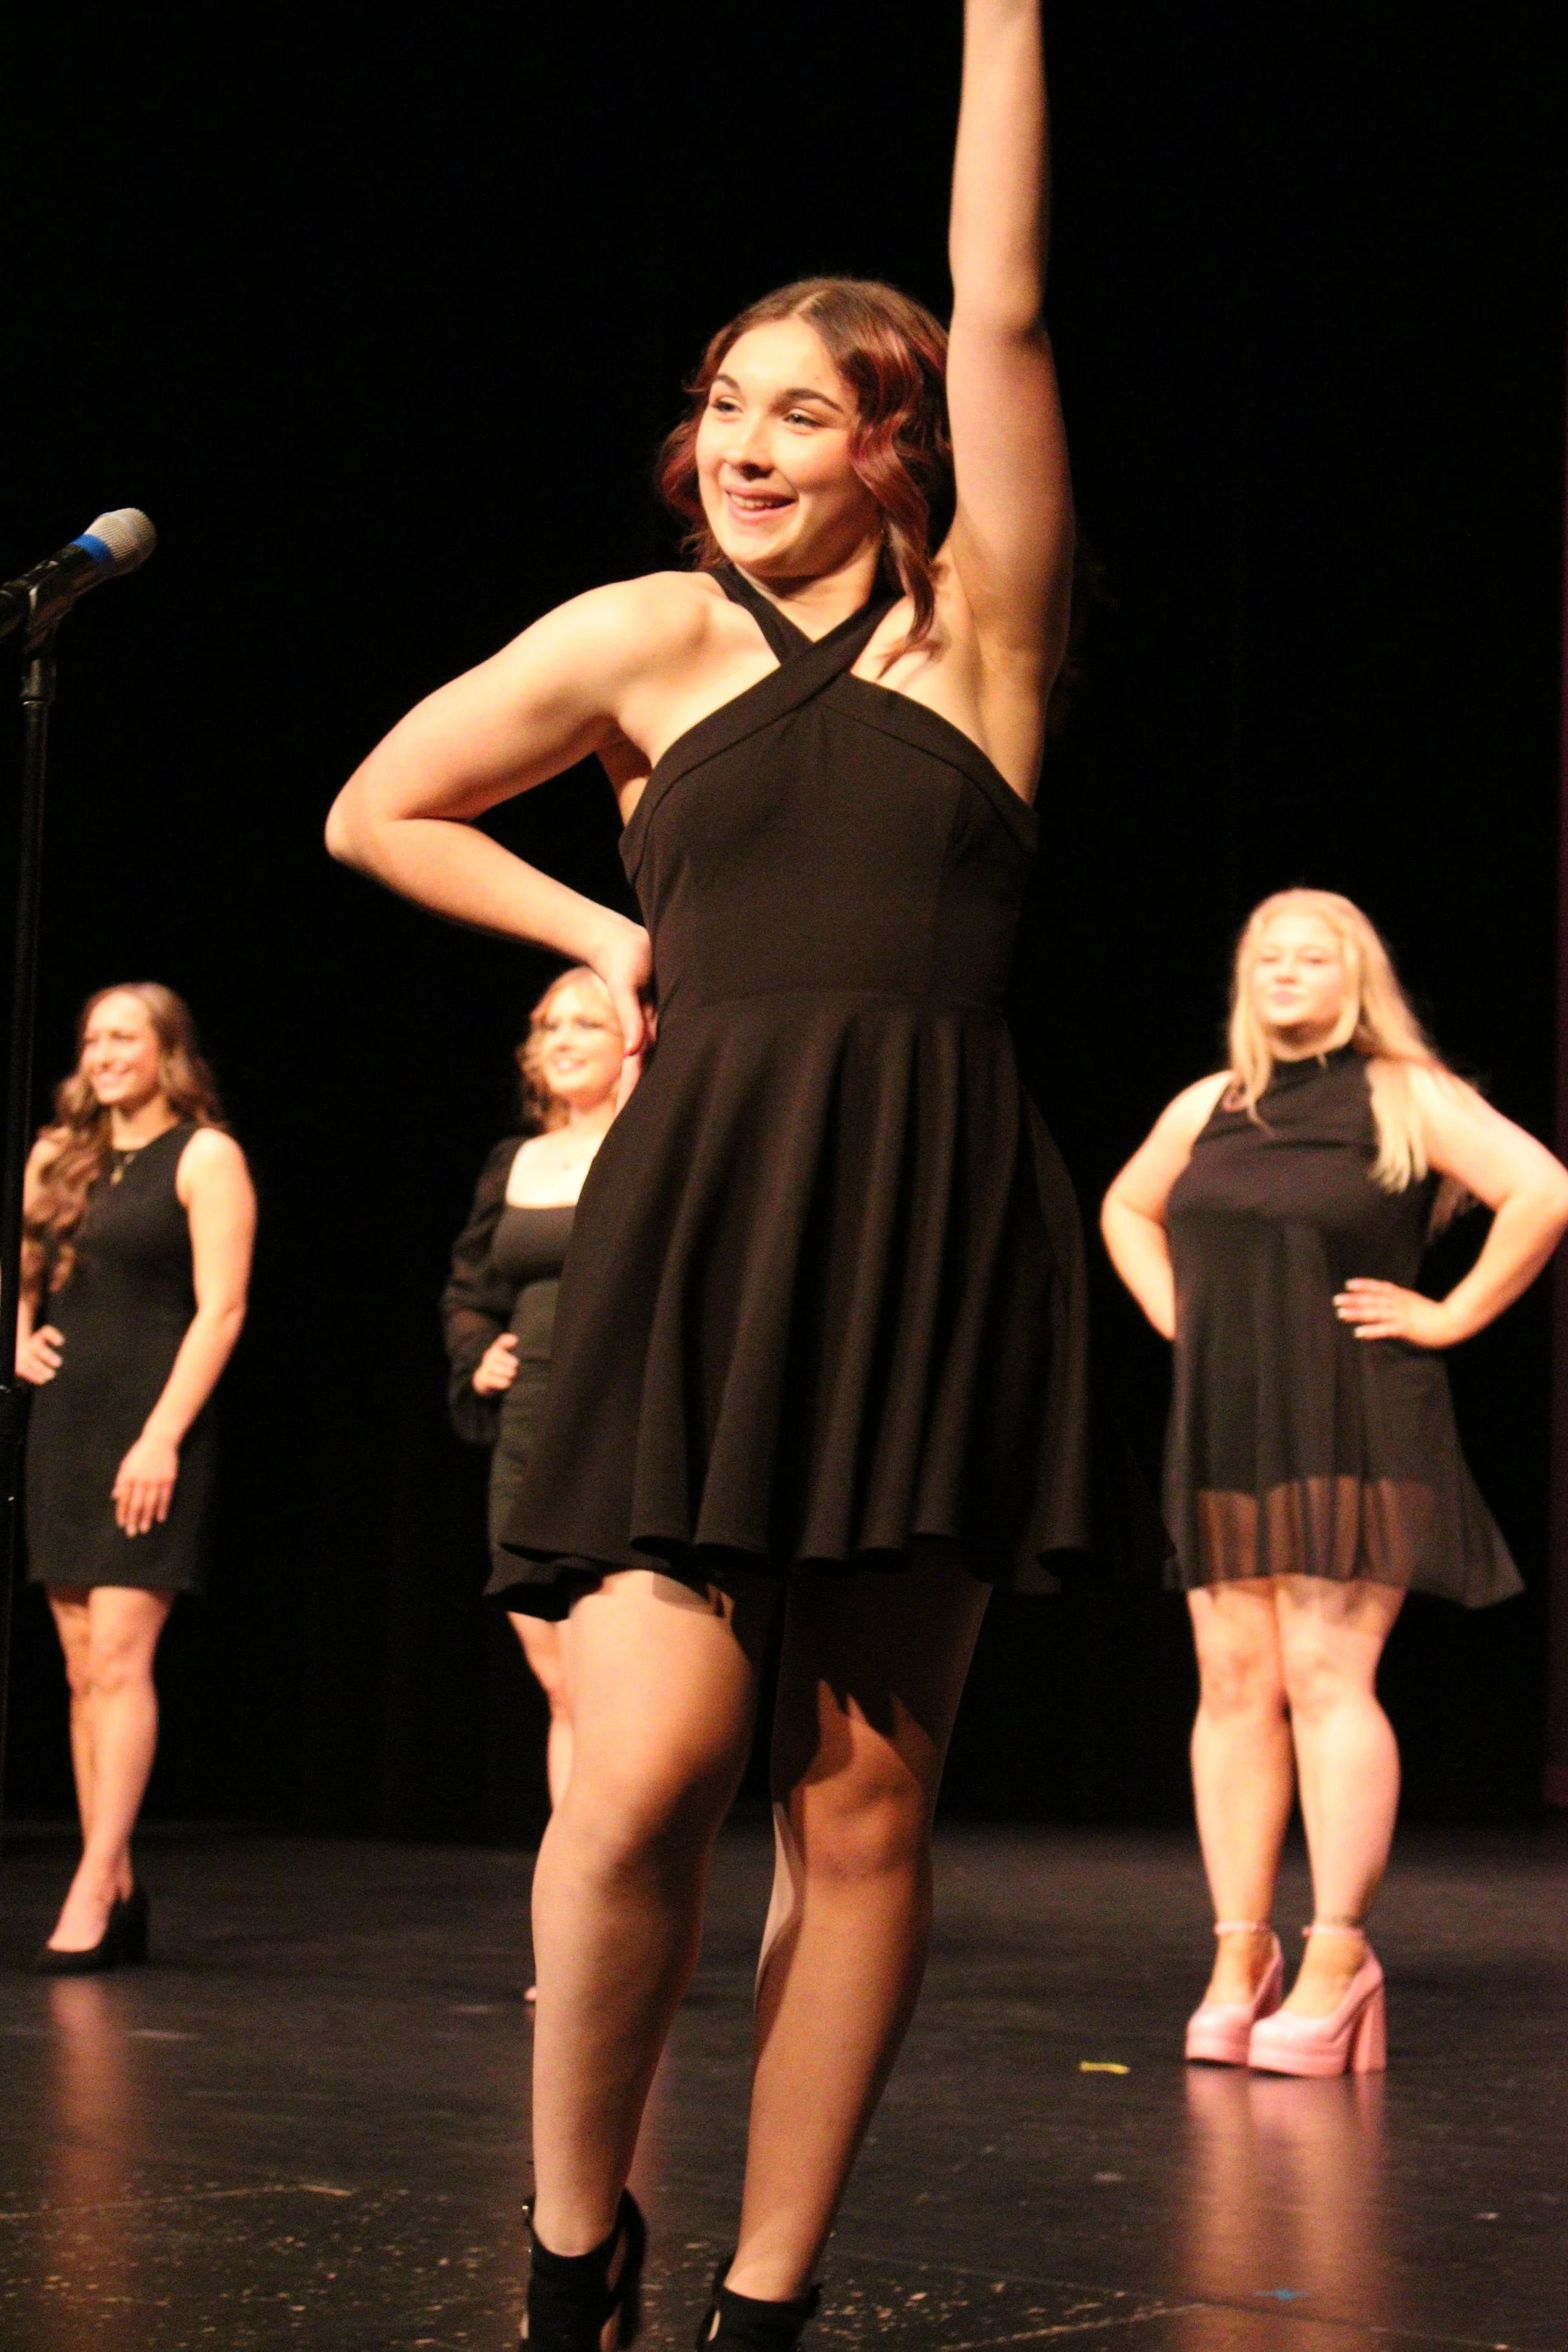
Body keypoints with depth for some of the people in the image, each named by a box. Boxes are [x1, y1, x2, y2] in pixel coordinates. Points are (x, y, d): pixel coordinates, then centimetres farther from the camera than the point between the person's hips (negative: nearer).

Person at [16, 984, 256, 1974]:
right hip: (62, 1424, 7)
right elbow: (25, 1268, 28)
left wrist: (163, 1436, -18)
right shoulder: (60, 1156, 14)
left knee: (119, 1656, -13)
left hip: (149, 1426, -7)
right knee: (83, 1668, 5)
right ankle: (116, 1892, 8)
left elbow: (221, 1308, -11)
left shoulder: (204, 1157, -4)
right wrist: (20, 1334, 8)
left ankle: (96, 1886, -14)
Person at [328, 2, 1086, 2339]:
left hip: (936, 1242, 1)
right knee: (647, 1768, -13)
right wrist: (608, 940, 13)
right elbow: (375, 812, 20)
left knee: (864, 1803, 2)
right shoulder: (646, 634, 10)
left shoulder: (978, 631, 9)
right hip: (699, 1228, 0)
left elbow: (1001, 316, 1)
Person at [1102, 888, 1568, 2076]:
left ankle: (1339, 1957, -7)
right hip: (1225, 1427, 5)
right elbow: (1126, 1206, 31)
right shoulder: (1210, 1107, 14)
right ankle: (1240, 1955, 6)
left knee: (1325, 1673, -11)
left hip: (1352, 1428, -5)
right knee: (1235, 1682, 2)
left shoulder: (1407, 1097, -2)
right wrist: (1174, 1313, 16)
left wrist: (1450, 1317, -10)